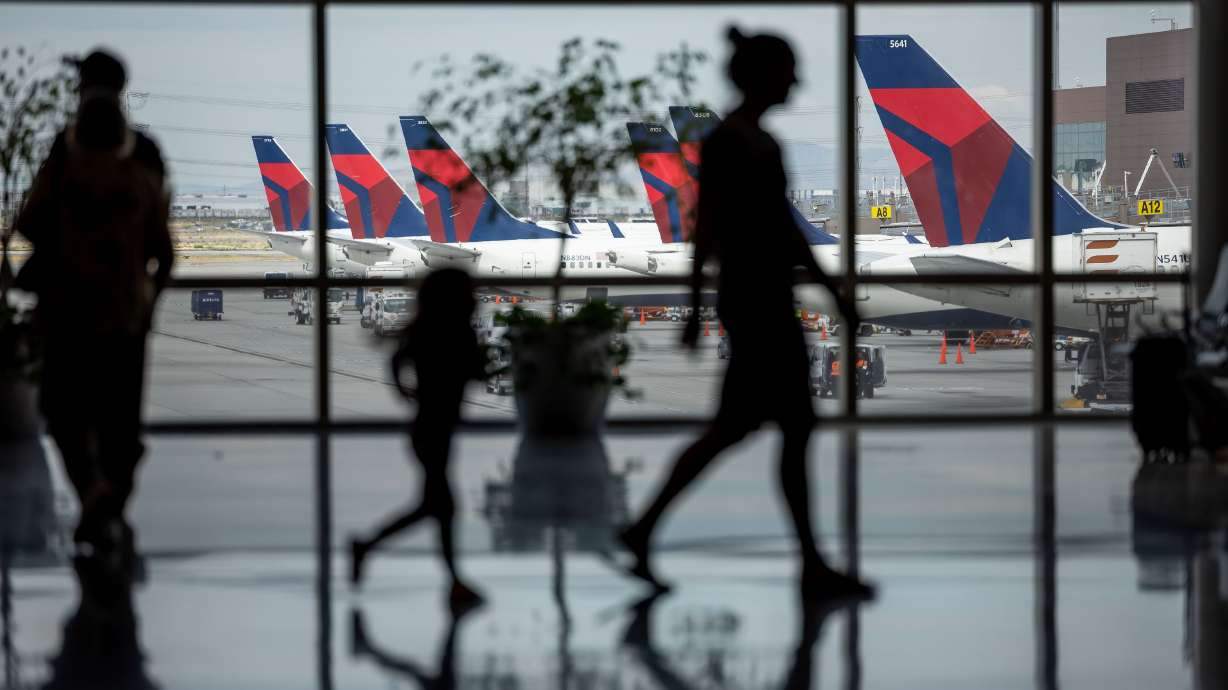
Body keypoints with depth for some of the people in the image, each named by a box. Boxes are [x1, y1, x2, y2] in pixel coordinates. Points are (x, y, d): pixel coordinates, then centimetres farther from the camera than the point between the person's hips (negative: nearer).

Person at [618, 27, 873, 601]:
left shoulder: (765, 144, 17)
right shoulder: (724, 143, -10)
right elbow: (705, 226, -14)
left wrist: (833, 291, 19)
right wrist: (695, 309, -16)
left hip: (773, 299, 10)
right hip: (749, 297, -10)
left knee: (733, 428, 8)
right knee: (796, 426, -8)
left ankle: (642, 532, 12)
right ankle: (813, 566, -3)